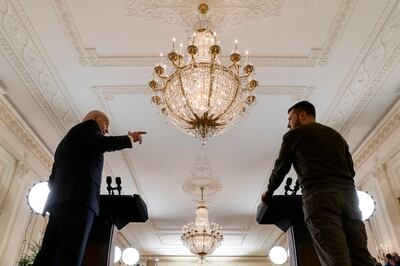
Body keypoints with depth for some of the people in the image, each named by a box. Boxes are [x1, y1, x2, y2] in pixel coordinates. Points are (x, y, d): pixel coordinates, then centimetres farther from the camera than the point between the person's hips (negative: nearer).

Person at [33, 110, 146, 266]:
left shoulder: (68, 139, 35)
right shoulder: (89, 125, 11)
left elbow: (53, 178, 28)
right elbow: (100, 144, -12)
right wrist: (130, 138, -1)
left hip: (60, 199, 9)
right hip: (77, 198, -9)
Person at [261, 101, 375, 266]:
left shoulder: (295, 134, 14)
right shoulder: (336, 135, 31)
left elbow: (280, 168, 16)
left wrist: (269, 192, 30)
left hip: (319, 194, -5)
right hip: (348, 192, 6)